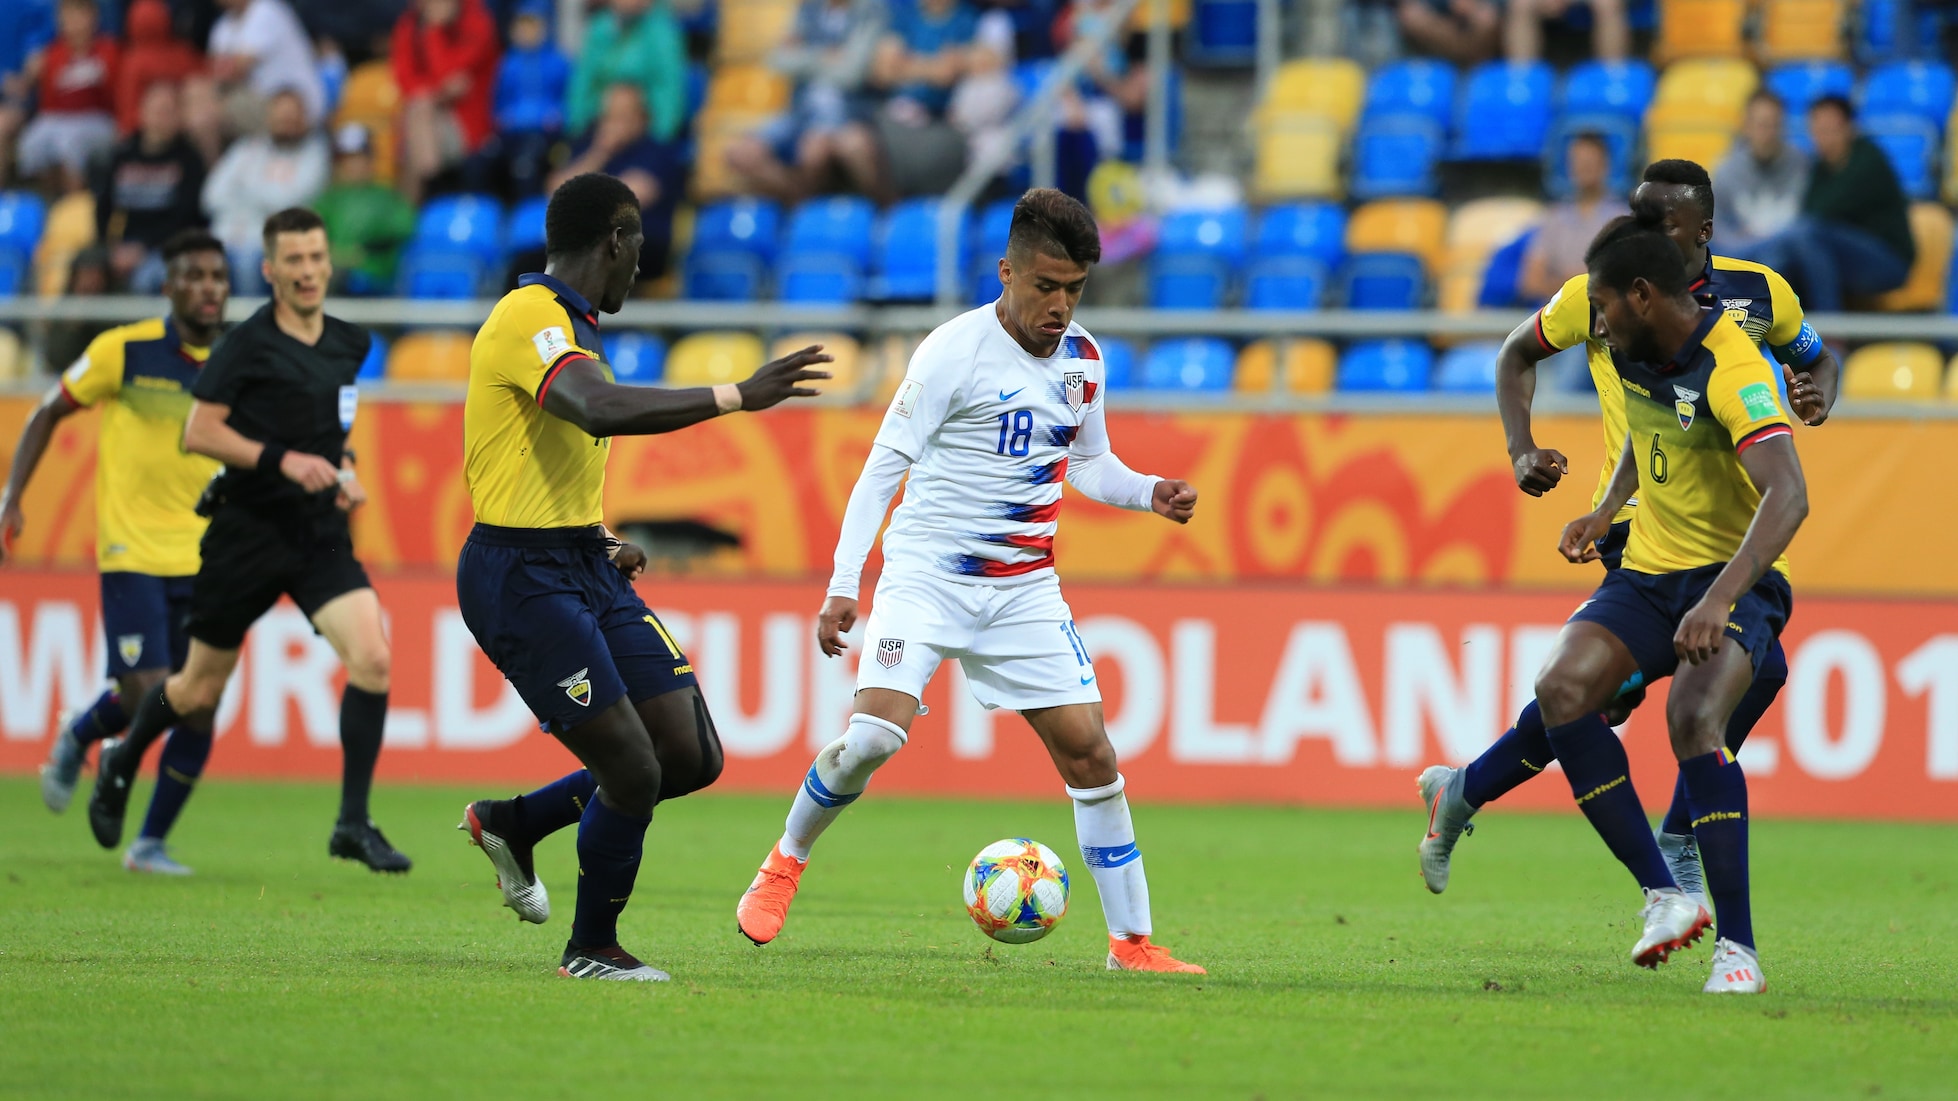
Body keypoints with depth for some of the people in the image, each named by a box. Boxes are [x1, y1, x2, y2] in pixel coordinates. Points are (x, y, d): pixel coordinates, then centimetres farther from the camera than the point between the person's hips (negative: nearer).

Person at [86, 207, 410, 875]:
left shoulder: (350, 344, 7)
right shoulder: (247, 344, -11)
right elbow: (197, 432, -12)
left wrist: (343, 468, 6)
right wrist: (281, 459, -21)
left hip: (320, 533, 4)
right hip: (247, 535, -4)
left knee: (372, 657, -18)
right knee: (199, 693, 8)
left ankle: (353, 824, -11)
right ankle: (121, 763, 40)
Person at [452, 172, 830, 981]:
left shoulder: (567, 327, 17)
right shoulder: (529, 320, -16)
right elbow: (603, 410, -35)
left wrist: (603, 543, 13)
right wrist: (736, 397, -36)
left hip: (586, 571, 10)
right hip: (523, 577, -10)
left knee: (690, 758, 3)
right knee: (634, 772, -10)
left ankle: (512, 824, 23)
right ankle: (591, 950, 12)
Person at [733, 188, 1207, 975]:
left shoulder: (1083, 360, 7)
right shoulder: (954, 352, -12)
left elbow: (1089, 465, 21)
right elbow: (884, 465, -10)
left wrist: (1149, 493, 0)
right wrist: (843, 585, -15)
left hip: (1025, 587, 5)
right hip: (928, 571, -5)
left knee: (1088, 751, -2)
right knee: (876, 731, -22)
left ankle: (1132, 944, 6)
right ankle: (785, 864, 4)